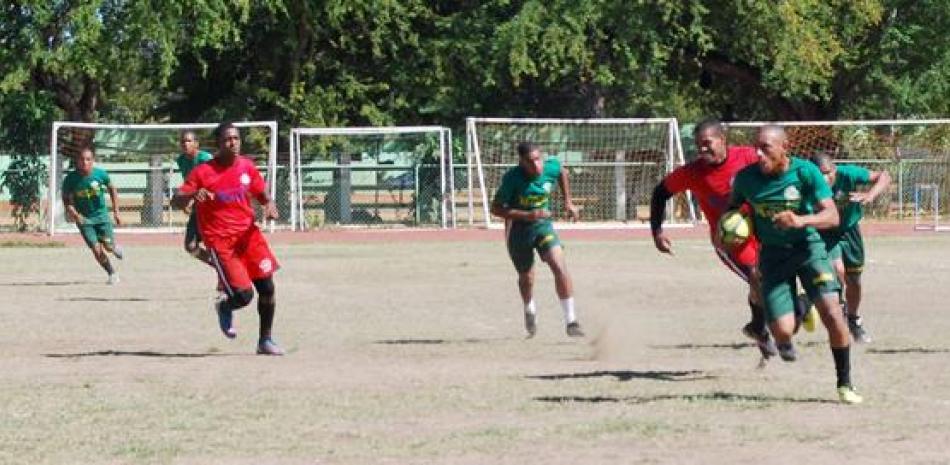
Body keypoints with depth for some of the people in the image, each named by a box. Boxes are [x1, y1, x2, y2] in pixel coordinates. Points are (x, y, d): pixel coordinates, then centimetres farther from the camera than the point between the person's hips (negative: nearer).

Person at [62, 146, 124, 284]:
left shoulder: (101, 174, -13)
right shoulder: (71, 179, -16)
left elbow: (112, 190, 4)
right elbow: (66, 200, -6)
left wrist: (116, 212, 3)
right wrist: (74, 213, -25)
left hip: (101, 215, 0)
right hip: (83, 218, 0)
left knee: (108, 246, -9)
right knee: (97, 249, -9)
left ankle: (116, 247, 30)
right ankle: (112, 273, 12)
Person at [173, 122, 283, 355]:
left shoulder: (247, 167, 5)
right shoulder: (203, 172, -8)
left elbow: (263, 195, 18)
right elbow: (177, 201, -11)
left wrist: (269, 206, -6)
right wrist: (192, 195, -33)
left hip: (248, 234, 5)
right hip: (220, 239, -5)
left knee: (267, 288, -1)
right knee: (244, 295, -13)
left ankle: (265, 340, 18)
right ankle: (225, 308, 24)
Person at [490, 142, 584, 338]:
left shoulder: (551, 167, -13)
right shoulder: (512, 178, -24)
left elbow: (562, 173, 13)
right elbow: (496, 208, -22)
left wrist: (568, 202, 11)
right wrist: (528, 215, -31)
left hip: (543, 225, 2)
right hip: (518, 229, -1)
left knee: (559, 266, -19)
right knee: (526, 278, 15)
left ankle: (571, 321, -15)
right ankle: (530, 311, 49)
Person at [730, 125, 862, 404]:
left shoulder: (805, 172, -16)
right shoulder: (746, 178, -9)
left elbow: (832, 216, -22)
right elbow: (732, 208, 12)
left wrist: (801, 220, -40)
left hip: (808, 247, -1)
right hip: (773, 254, 1)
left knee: (832, 313, -19)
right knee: (782, 332, -11)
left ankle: (845, 384, 0)